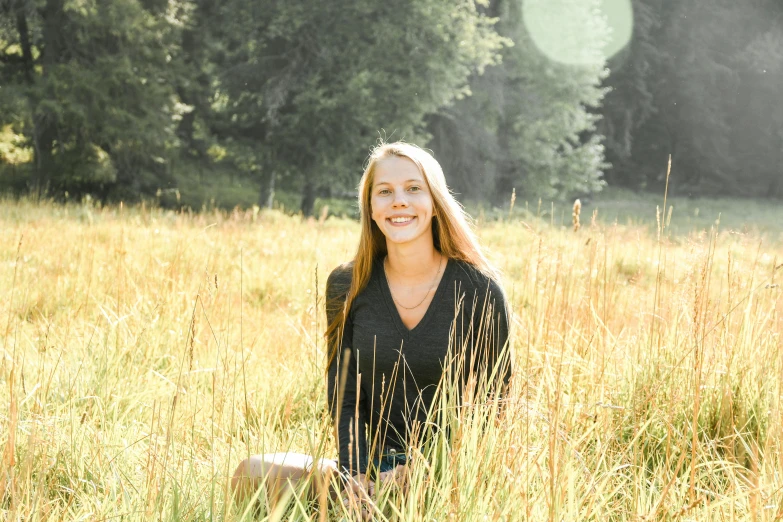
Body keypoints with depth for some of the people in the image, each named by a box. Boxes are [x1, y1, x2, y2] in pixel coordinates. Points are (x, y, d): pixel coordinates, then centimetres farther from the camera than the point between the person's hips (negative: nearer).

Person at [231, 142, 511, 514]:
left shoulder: (479, 289, -5)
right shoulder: (348, 286, 4)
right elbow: (344, 397, 4)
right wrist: (356, 476, -14)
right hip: (371, 466, 4)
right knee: (251, 474, -19)